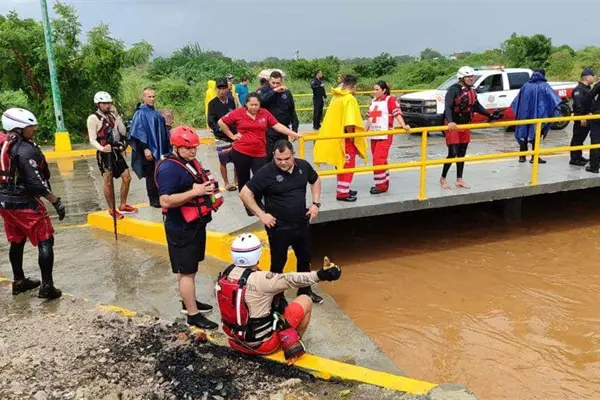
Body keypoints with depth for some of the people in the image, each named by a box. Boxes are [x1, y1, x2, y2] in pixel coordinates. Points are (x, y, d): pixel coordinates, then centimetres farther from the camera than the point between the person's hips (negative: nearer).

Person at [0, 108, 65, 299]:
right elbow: (35, 182, -24)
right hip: (24, 203, -9)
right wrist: (56, 201, -18)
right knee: (45, 241, 0)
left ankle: (19, 281, 33)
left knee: (17, 241, 21)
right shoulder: (25, 150, -21)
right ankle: (47, 286, -1)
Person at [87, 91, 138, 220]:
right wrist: (102, 148, -32)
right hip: (105, 153, -6)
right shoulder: (93, 118, -7)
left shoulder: (111, 116, 10)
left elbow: (123, 132, 1)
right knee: (108, 182, 0)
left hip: (117, 152, 6)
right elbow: (92, 140, -13)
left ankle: (123, 206, 21)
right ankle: (112, 210, 12)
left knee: (127, 178, 7)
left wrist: (117, 115, -5)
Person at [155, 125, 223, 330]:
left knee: (189, 268, 22)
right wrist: (194, 192, -30)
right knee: (186, 272, 0)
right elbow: (165, 201, -29)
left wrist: (211, 192, 5)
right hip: (181, 229, -10)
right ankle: (193, 315, 9)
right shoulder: (169, 168, -22)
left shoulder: (191, 162, 9)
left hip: (196, 224, 10)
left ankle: (189, 301, 38)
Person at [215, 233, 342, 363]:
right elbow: (289, 279, -27)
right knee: (305, 300, 3)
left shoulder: (224, 274, -6)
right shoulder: (259, 279, -27)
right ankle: (292, 344, 13)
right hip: (262, 344, -7)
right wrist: (320, 275, -29)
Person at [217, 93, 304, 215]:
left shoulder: (265, 113, 2)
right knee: (243, 180, 11)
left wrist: (295, 134, -3)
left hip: (259, 154, 1)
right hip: (240, 153, -1)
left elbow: (278, 126, 2)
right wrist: (232, 136, 2)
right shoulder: (238, 113, -3)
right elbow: (221, 122, 5)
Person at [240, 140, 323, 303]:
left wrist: (316, 203, 5)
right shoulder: (266, 172, -19)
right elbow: (245, 193, -17)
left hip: (301, 223, 5)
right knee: (278, 263, 7)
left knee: (305, 259, 20)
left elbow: (315, 180, 16)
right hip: (278, 227, -5)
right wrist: (261, 214, -18)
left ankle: (305, 290, 41)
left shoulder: (303, 166, -4)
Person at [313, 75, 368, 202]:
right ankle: (342, 193, 4)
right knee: (348, 166, 1)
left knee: (342, 164, 18)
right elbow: (349, 122, -27)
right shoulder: (350, 99, -17)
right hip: (345, 138, -8)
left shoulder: (336, 97, 8)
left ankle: (344, 189, 29)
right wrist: (351, 137, -16)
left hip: (336, 137, 8)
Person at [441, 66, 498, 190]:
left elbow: (477, 106, 18)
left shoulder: (472, 91, 7)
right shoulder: (454, 90, -17)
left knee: (462, 154, 11)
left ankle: (459, 180, 20)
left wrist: (490, 116, 11)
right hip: (453, 126, -7)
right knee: (453, 153, -9)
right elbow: (447, 107, -29)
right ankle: (443, 178, 8)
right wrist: (450, 121, -44)